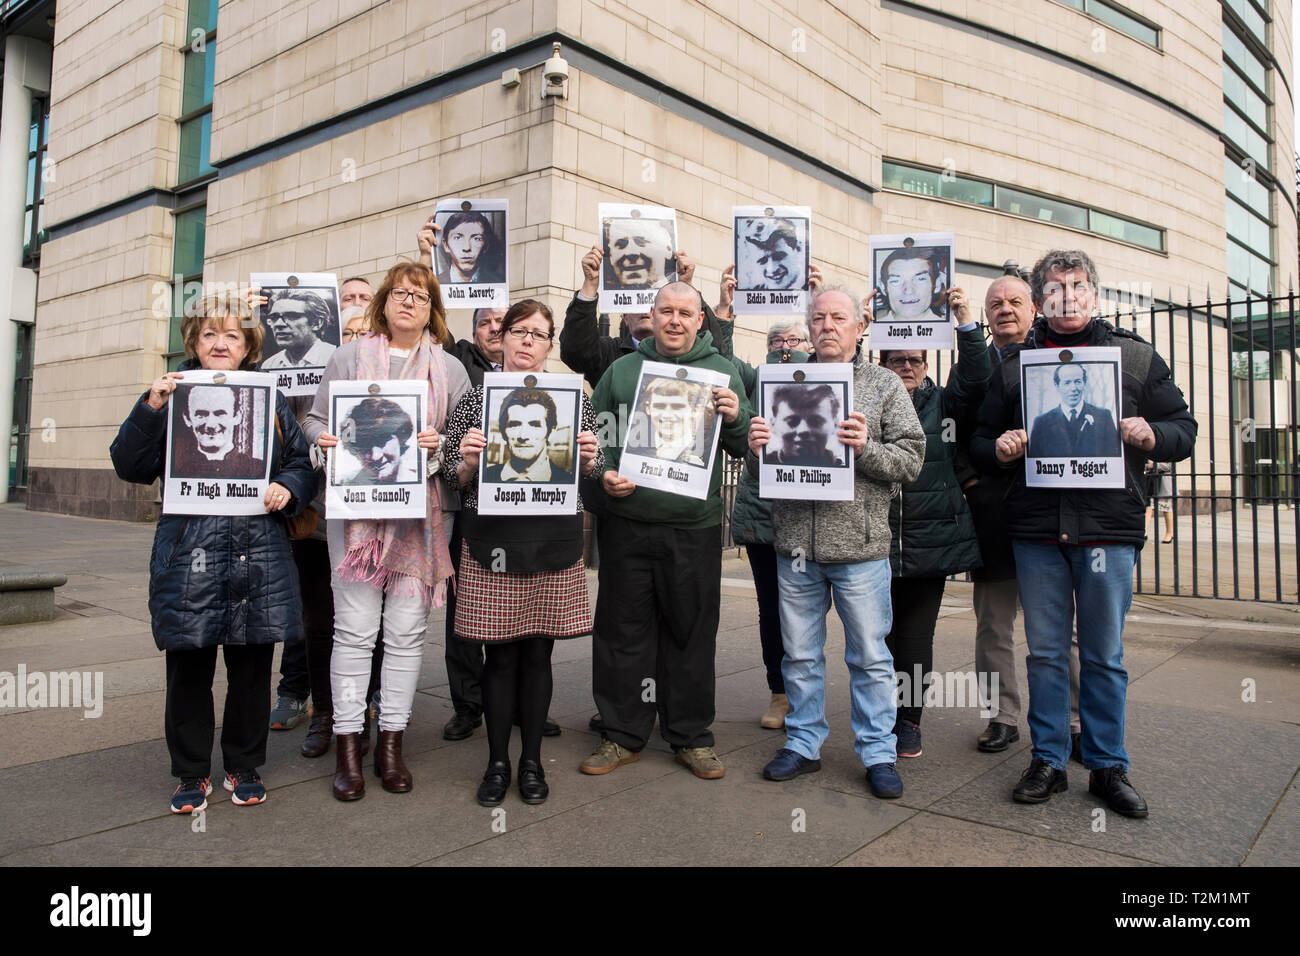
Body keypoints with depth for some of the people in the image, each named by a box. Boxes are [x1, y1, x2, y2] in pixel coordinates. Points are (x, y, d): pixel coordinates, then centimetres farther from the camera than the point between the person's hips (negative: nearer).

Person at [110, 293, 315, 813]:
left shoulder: (270, 399, 12)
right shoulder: (173, 395, 6)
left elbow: (302, 463, 14)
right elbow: (130, 466, -1)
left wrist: (288, 489, -7)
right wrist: (151, 407, -13)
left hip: (260, 555, 2)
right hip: (189, 552, -1)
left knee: (252, 667, 9)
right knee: (189, 669, 7)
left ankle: (244, 767, 27)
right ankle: (192, 773, 25)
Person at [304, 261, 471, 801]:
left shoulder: (450, 369, 13)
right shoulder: (349, 357, 12)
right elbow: (315, 419, 12)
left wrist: (440, 444, -11)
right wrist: (326, 439, -9)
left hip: (422, 510, 1)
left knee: (407, 629, 3)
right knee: (355, 627, -2)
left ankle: (391, 743, 15)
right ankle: (348, 746, 10)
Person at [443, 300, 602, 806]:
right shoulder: (476, 397, 7)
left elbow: (592, 474, 13)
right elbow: (453, 477, 7)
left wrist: (589, 459, -9)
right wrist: (468, 461, -14)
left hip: (554, 541, 1)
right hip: (492, 540, -1)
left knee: (538, 653, 8)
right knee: (500, 655, 5)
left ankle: (532, 760, 24)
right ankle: (497, 762, 22)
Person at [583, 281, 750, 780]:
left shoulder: (722, 371, 9)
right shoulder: (622, 370, 10)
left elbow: (745, 449, 8)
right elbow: (594, 435, 13)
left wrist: (736, 418, -12)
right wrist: (603, 475, -6)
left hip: (695, 527, 0)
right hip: (626, 522, 1)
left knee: (692, 634, 7)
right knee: (623, 631, 7)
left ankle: (692, 736, 24)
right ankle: (623, 734, 23)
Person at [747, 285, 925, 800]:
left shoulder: (884, 384, 4)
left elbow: (911, 460, -2)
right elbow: (759, 470, 13)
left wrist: (866, 449, -19)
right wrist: (756, 449, -9)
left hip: (859, 546, -2)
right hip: (795, 546, 3)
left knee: (869, 656, 7)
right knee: (800, 654, 13)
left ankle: (878, 752, 23)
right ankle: (803, 744, 28)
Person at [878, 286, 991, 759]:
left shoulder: (943, 404, 10)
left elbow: (975, 378, -4)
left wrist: (965, 321, -10)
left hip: (932, 540, 1)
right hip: (877, 540, -1)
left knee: (916, 637, 7)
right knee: (880, 634, 5)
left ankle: (909, 720, 21)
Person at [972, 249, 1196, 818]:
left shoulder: (1136, 356, 9)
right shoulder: (1013, 364, 11)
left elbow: (1183, 429, 11)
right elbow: (980, 442, 14)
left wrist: (1149, 435, -11)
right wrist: (999, 450, -9)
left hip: (1109, 526, -1)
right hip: (1035, 529, 1)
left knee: (1105, 656, 7)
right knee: (1045, 652, 8)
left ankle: (1107, 765, 22)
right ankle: (1048, 761, 21)